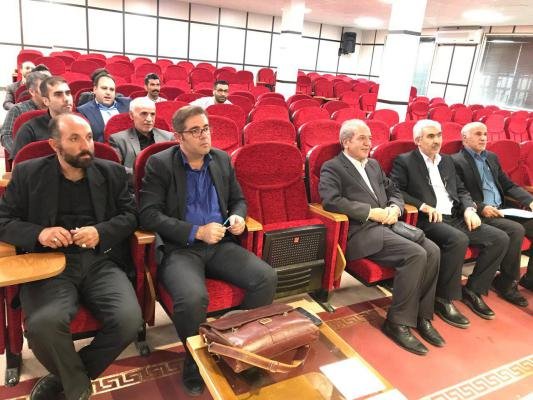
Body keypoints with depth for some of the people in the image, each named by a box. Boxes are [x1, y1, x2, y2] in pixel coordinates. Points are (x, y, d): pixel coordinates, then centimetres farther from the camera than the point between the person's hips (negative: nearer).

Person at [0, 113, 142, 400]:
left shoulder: (112, 172, 12)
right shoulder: (28, 173, 9)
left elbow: (130, 214, 9)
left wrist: (101, 232, -11)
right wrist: (38, 233, -13)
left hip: (101, 262, 1)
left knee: (129, 319, -24)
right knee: (43, 324, -32)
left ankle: (64, 377, 5)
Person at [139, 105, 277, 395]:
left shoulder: (222, 159, 12)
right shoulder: (159, 164, -3)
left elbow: (238, 199, 21)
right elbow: (148, 214, -11)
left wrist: (238, 217, -4)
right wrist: (196, 232, -18)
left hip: (220, 245, 5)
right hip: (179, 248, -4)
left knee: (267, 278, -18)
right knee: (192, 298, -33)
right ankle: (196, 362, 0)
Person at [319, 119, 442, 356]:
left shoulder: (374, 165, 24)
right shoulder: (332, 168, 0)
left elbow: (393, 192, 25)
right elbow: (331, 200, -17)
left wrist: (394, 209, 0)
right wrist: (371, 212, -16)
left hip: (387, 224, 7)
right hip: (361, 231, -7)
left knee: (432, 251, -14)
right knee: (415, 254, -25)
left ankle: (422, 316, 0)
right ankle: (398, 322, -11)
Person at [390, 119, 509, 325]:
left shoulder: (447, 160, 21)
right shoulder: (404, 161, 0)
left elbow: (461, 190, 22)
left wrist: (469, 209, 1)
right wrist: (424, 206, -18)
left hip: (457, 217, 7)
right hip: (428, 220, -7)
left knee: (500, 238, -9)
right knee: (458, 240, -35)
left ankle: (473, 290, 7)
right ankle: (443, 299, -16)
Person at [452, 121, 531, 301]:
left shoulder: (492, 157, 19)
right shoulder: (456, 162, -5)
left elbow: (508, 185, 20)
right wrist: (480, 208, -21)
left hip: (501, 210, 8)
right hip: (479, 214, -8)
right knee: (516, 230, -28)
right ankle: (506, 283, -10)